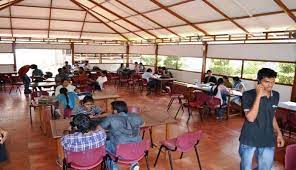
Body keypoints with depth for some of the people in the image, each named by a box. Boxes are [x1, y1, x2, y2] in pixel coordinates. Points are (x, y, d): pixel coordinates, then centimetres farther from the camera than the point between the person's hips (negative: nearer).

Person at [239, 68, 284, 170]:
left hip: (268, 141, 4)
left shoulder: (276, 96, 3)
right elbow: (251, 118, -24)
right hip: (249, 140, -4)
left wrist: (279, 133, 10)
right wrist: (258, 96, -25)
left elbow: (272, 116, 15)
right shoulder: (248, 95, -14)